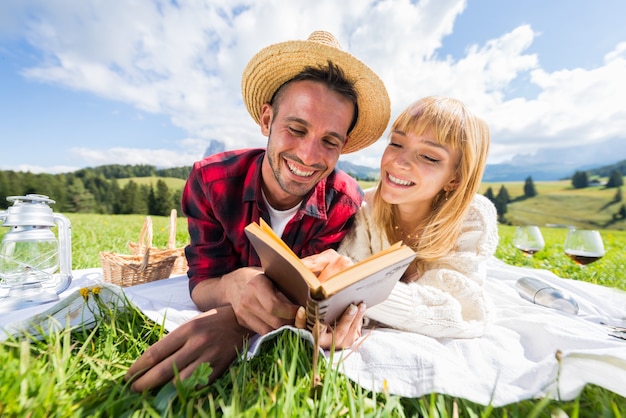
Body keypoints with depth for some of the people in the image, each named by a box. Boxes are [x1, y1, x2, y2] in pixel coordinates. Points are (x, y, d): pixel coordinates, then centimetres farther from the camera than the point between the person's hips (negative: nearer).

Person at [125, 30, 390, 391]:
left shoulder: (348, 207, -22)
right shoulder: (210, 180, -19)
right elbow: (202, 285, -17)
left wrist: (236, 323, -43)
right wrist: (234, 285, -41)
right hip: (226, 304, 0)